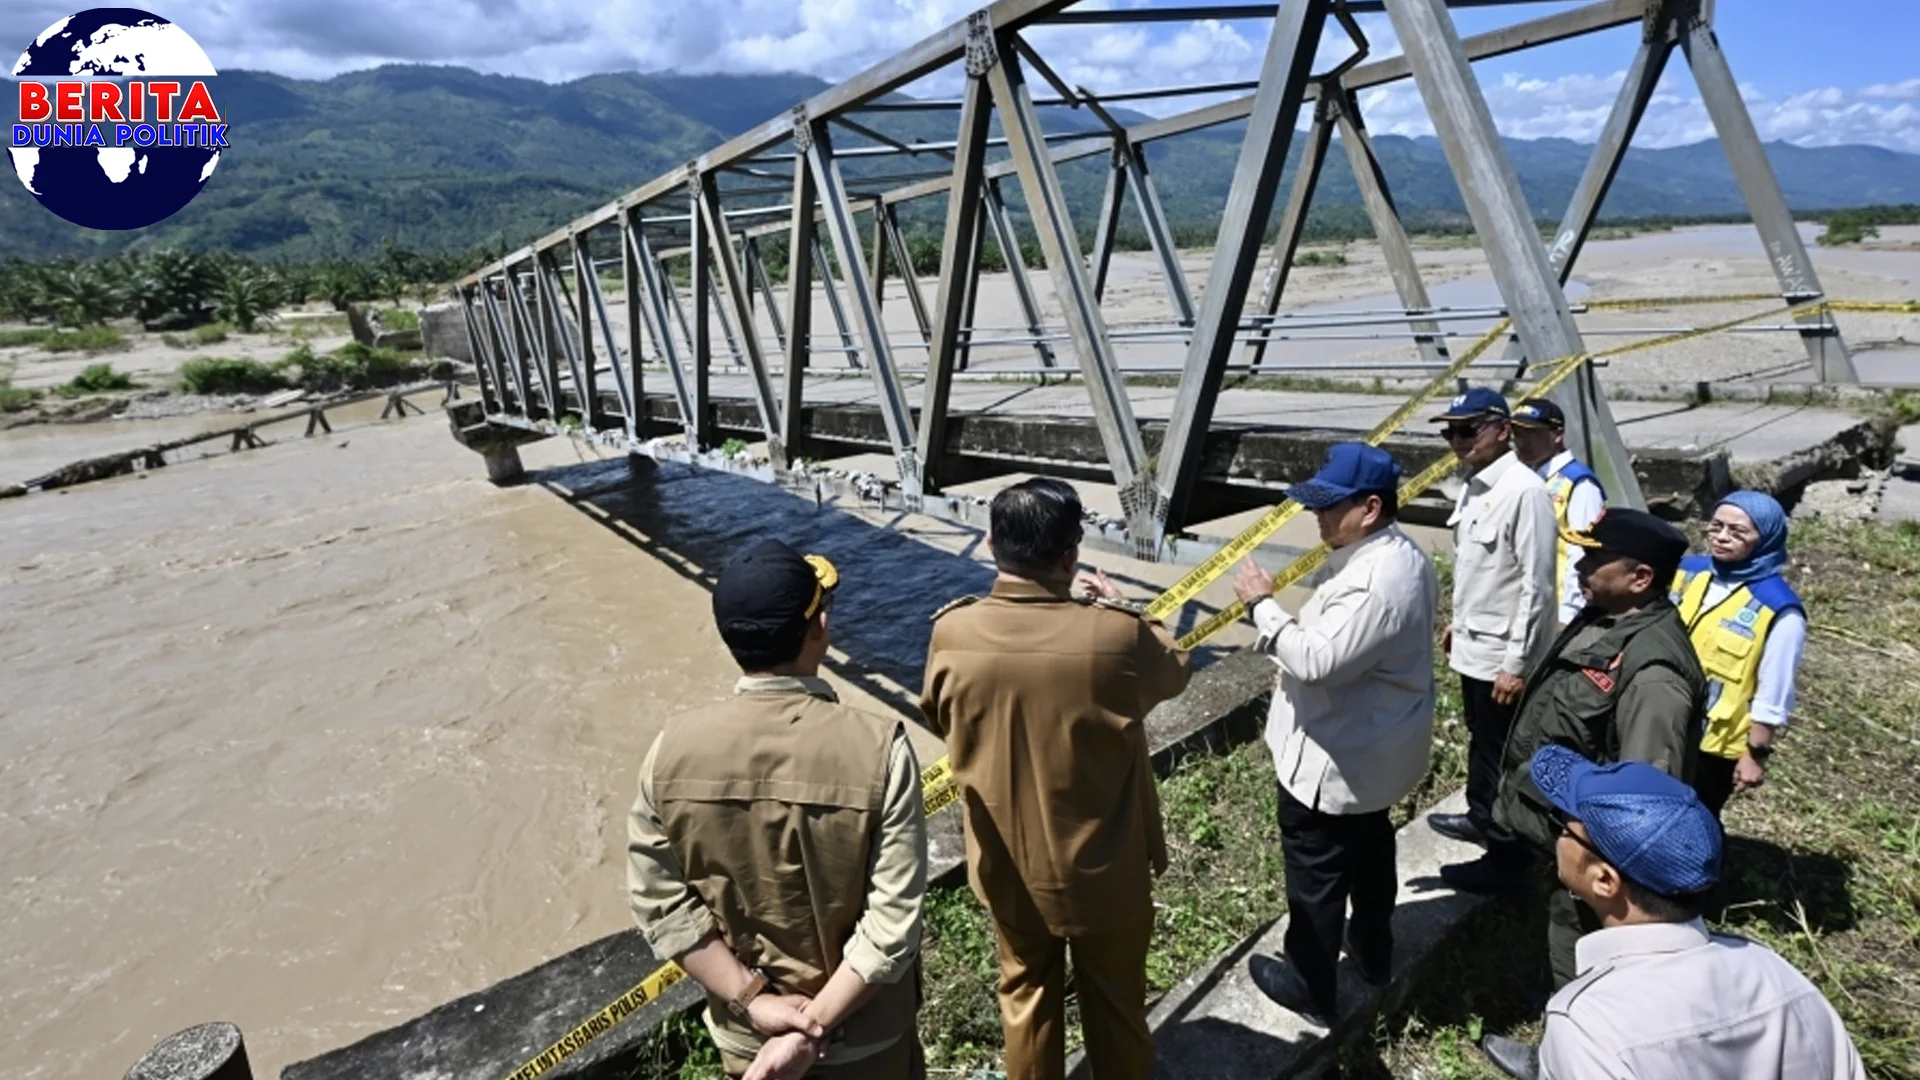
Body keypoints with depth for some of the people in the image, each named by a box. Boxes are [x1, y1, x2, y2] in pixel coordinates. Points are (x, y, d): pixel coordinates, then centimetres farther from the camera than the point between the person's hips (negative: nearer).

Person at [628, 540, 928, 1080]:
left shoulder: (674, 747, -17)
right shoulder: (878, 747, -26)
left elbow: (659, 899, -10)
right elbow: (893, 923, -24)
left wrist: (750, 998, -8)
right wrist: (815, 1027, -16)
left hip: (744, 1033, 2)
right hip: (863, 1032, -2)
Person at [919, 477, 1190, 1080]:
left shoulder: (953, 632, -19)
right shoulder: (1118, 636, -27)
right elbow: (1175, 671, -3)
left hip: (1008, 866, 2)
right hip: (1103, 869, -2)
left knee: (1026, 994, 26)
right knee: (1115, 1000, 24)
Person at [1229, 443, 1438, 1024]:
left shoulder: (1374, 581, -32)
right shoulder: (1401, 556, 2)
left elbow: (1317, 662, -34)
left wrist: (1262, 604, -26)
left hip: (1334, 761, -11)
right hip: (1374, 750, 11)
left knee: (1316, 872, 8)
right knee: (1369, 850, 28)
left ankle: (1310, 987, 28)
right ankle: (1372, 951, 49)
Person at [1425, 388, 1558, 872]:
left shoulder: (1524, 490, -22)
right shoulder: (1474, 484, 6)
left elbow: (1536, 585, -23)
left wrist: (1516, 663, -22)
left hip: (1502, 654, -9)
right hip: (1473, 645, 9)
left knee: (1504, 754, 7)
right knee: (1480, 740, 25)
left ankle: (1508, 853, 24)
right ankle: (1481, 817, 45)